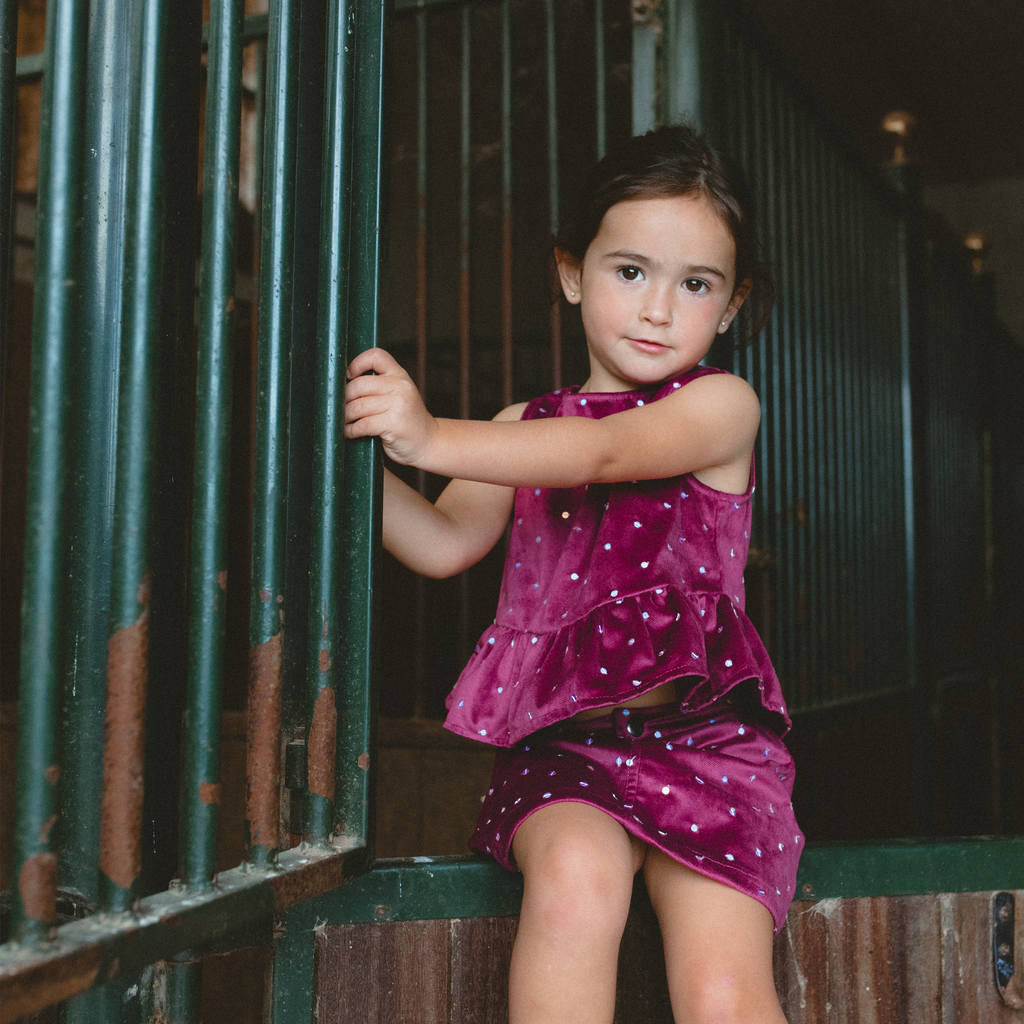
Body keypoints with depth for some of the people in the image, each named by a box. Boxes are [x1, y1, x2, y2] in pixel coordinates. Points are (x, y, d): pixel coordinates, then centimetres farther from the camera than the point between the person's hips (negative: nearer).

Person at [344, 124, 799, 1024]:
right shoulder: (524, 426, 17)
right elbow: (445, 544, 11)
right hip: (562, 743, 2)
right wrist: (362, 455, -3)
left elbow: (603, 452, -16)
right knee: (575, 875, -31)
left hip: (705, 737, -2)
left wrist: (434, 439, -29)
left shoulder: (722, 405, 4)